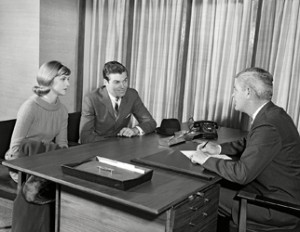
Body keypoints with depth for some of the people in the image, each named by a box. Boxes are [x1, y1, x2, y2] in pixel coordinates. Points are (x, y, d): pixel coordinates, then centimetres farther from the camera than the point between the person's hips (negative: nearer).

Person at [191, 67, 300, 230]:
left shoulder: (268, 127, -28)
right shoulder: (270, 114, 1)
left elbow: (242, 173, -28)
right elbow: (248, 143, 16)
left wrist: (206, 160, -17)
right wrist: (219, 148, 2)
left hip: (280, 205, -8)